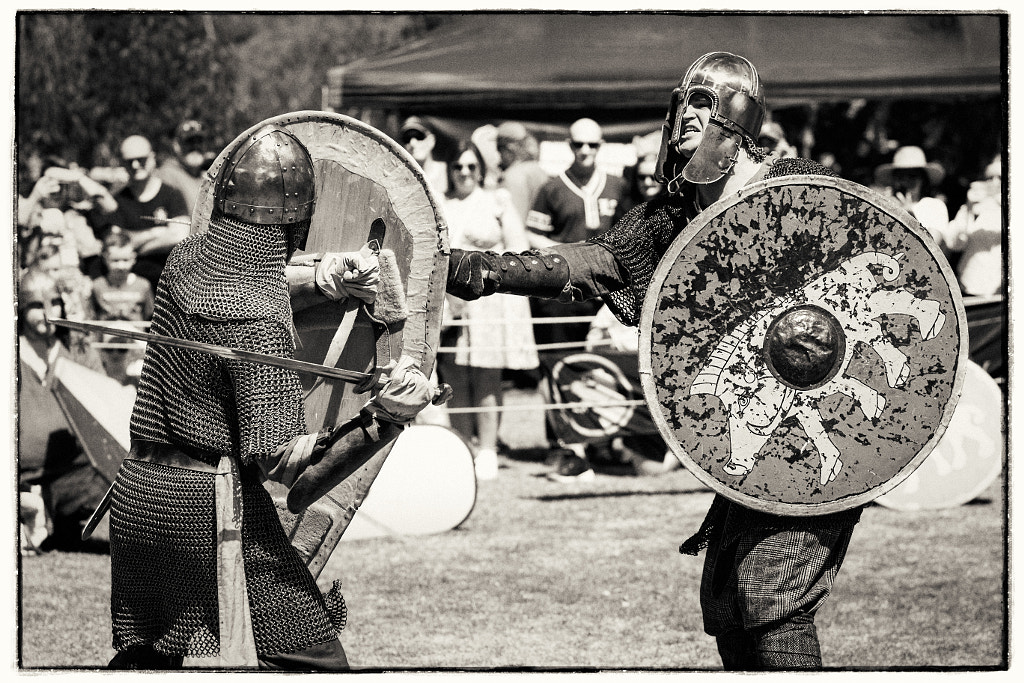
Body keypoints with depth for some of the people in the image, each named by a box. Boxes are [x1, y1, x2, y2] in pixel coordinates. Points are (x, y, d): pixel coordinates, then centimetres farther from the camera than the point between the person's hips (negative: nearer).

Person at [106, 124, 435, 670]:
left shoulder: (186, 259, 1)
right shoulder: (258, 320, -21)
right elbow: (281, 461, -23)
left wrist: (315, 276, 9)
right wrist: (382, 419, -29)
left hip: (136, 493, 8)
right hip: (213, 503, -8)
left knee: (145, 656, 20)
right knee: (308, 655, 0)